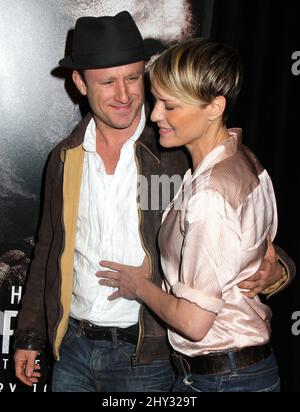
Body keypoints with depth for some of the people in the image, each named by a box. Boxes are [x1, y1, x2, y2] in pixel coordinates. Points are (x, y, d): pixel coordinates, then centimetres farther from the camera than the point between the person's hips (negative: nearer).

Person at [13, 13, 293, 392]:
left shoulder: (177, 156, -11)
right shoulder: (65, 159, 2)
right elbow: (47, 253, 10)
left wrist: (272, 271, -24)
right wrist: (29, 336, 12)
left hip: (145, 357, -3)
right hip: (71, 349, 4)